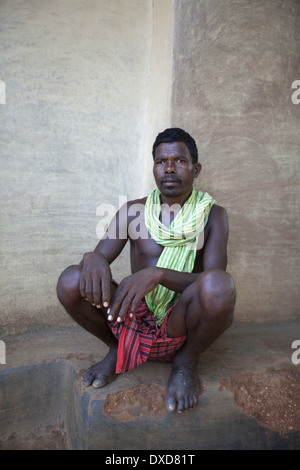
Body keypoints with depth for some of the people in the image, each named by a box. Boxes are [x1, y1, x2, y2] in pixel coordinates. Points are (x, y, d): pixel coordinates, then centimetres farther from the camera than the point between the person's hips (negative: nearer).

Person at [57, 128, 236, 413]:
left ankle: (186, 361, -3)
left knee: (218, 284, -34)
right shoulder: (134, 211, 1)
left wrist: (158, 275, -35)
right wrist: (93, 259, -29)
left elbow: (212, 284, -17)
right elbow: (100, 255, -3)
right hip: (134, 320, 2)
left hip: (181, 325, -1)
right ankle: (117, 350, 5)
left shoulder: (212, 215, -5)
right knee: (71, 281, -22)